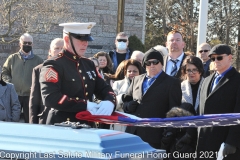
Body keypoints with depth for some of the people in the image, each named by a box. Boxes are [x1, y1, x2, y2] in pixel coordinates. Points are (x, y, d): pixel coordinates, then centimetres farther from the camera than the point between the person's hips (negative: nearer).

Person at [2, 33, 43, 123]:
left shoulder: (38, 60, 7)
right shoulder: (12, 58, 8)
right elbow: (4, 72, 11)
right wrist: (9, 83, -5)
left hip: (30, 96, 0)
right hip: (14, 95, 1)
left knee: (29, 121, 4)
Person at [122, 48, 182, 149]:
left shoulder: (172, 83, 4)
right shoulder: (136, 80, 19)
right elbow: (126, 101, 22)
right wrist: (129, 105, -2)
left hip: (154, 137, -4)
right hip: (133, 133, 4)